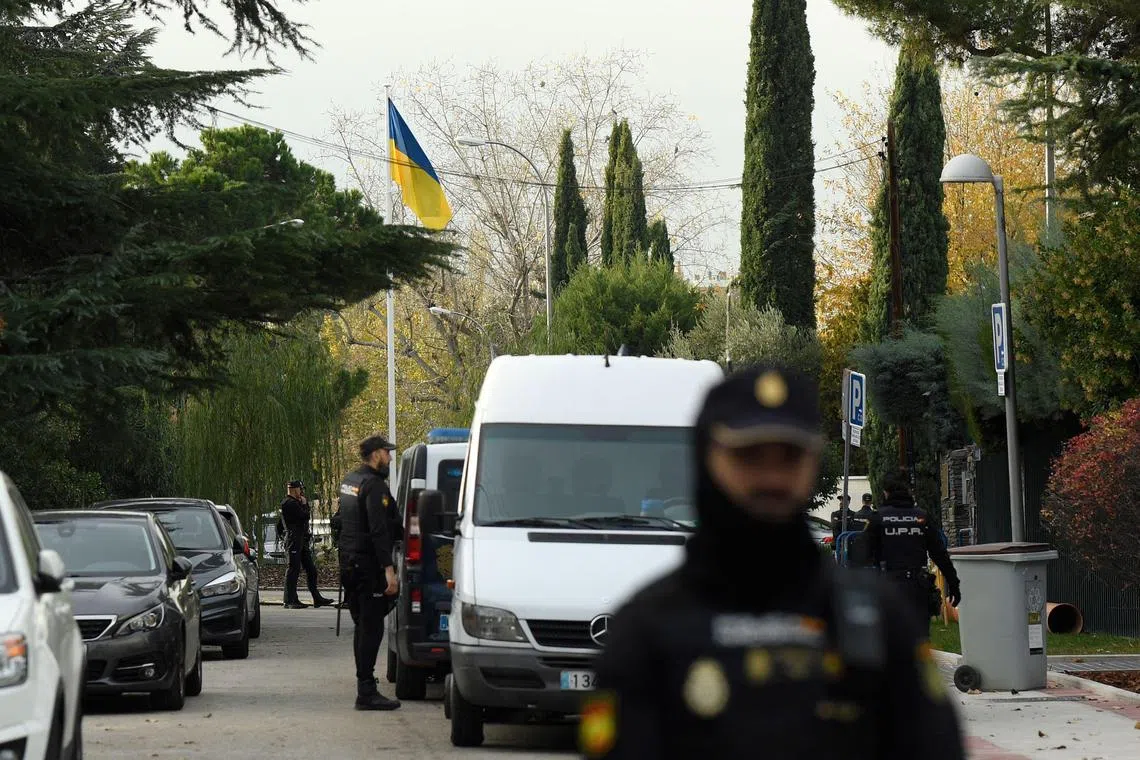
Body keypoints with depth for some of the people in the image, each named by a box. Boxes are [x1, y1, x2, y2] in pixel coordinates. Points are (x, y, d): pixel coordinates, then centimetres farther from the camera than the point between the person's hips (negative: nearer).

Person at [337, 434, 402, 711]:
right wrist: (389, 569, -24)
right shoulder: (374, 485, -16)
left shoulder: (349, 480, 15)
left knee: (363, 625, 17)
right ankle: (366, 691, -12)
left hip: (349, 561, 10)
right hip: (368, 564, -10)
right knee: (371, 627, -9)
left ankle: (364, 682, 24)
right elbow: (379, 530, -22)